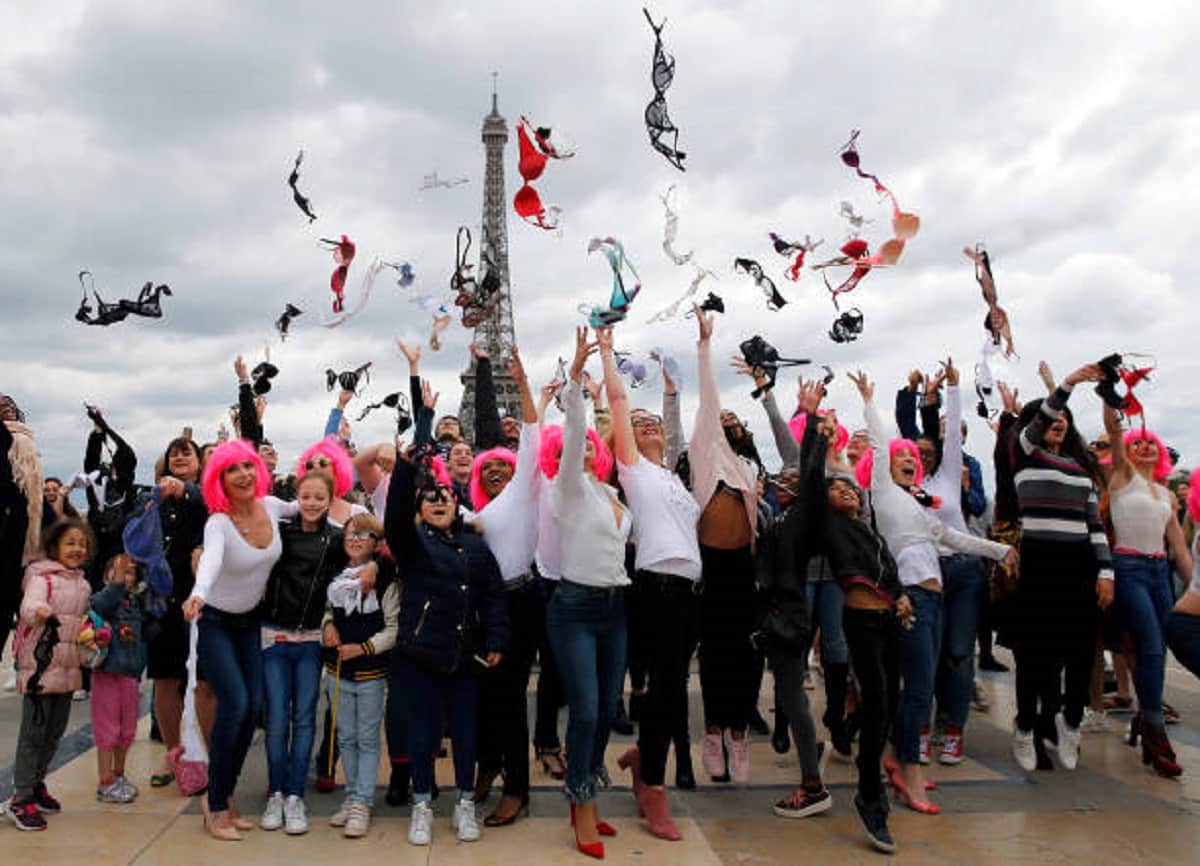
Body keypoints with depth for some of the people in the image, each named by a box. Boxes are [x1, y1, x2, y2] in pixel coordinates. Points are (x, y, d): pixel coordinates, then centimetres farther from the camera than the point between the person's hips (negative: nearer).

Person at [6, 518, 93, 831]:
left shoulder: (82, 584, 13)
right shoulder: (42, 576, -9)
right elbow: (28, 605, -28)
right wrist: (39, 611, -47)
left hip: (68, 668, 7)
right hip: (39, 664, -7)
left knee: (55, 731, 15)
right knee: (33, 731, -3)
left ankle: (36, 784, 30)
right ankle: (21, 798, 5)